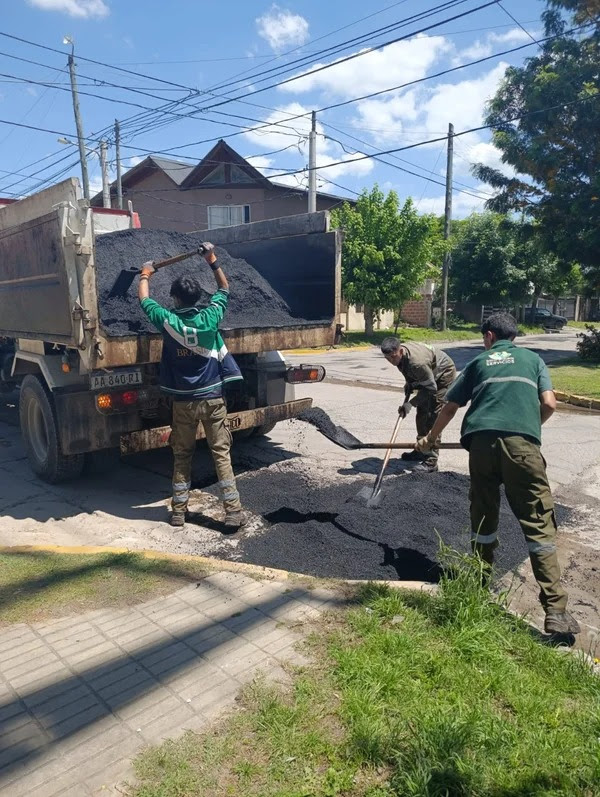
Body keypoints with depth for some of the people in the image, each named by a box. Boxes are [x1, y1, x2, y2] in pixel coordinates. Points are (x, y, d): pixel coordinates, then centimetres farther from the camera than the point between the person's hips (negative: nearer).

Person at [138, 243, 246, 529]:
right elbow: (224, 289, 12)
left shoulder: (167, 321, -8)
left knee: (182, 456, 13)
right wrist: (213, 261, 17)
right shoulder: (209, 318, -7)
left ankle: (178, 511, 19)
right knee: (221, 454, 3)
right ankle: (233, 511, 4)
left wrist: (145, 274, 29)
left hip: (183, 401, 1)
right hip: (212, 398, 0)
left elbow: (144, 299, 12)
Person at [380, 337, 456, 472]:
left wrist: (411, 403, -34)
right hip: (429, 375, 9)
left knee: (433, 415, -16)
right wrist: (409, 384, -4)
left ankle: (431, 461, -15)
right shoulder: (399, 355, -13)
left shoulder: (416, 362, -40)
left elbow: (431, 388, -33)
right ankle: (421, 450, 27)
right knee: (422, 412, 13)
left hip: (444, 374, -9)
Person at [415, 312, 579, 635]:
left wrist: (430, 438, 39)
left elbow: (451, 406, 25)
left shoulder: (478, 362, 23)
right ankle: (556, 611, -2)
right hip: (521, 443, -1)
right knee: (539, 523, 0)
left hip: (481, 440, 1)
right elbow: (549, 404, 10)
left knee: (483, 515, 16)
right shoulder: (532, 358, 22)